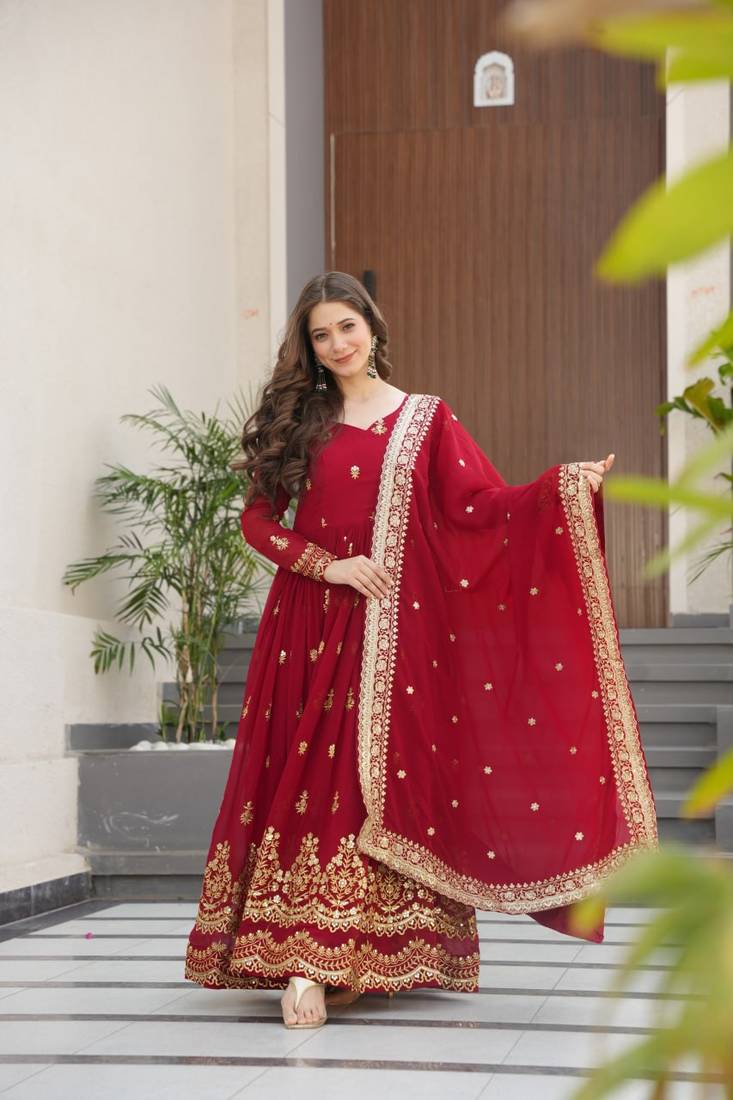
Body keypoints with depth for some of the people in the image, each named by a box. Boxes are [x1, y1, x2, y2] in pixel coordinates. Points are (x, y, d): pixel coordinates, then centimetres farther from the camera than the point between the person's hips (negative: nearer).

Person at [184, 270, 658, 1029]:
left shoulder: (424, 419, 9)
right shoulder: (296, 420, 10)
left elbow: (482, 505, 0)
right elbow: (258, 519, 7)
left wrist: (561, 486, -15)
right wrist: (333, 565, -7)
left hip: (396, 627, 0)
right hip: (313, 626, 0)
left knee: (391, 780, -3)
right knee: (314, 777, -8)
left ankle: (371, 956, 5)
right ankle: (304, 963, -12)